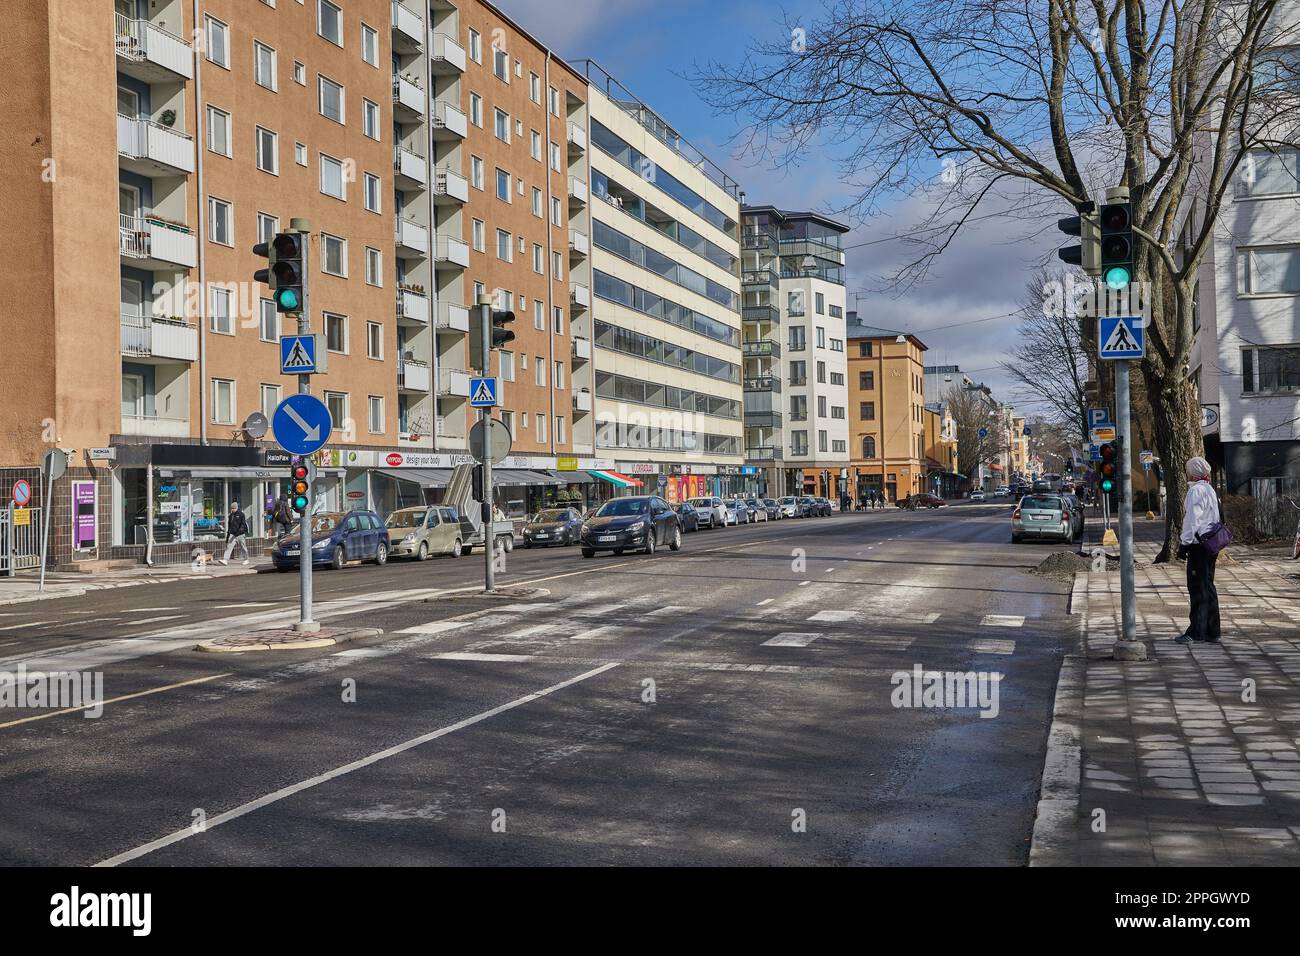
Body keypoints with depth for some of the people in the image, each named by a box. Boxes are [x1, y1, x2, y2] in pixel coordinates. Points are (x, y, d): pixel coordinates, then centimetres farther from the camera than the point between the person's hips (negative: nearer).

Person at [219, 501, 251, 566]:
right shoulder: (231, 515, 13)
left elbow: (243, 524, -13)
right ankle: (225, 560, -17)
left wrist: (239, 531, -26)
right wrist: (228, 534, 20)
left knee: (243, 548, 6)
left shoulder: (241, 514, -5)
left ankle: (246, 560, 21)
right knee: (229, 547, -9)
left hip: (240, 534, -5)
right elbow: (229, 525, 21)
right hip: (232, 534, 5)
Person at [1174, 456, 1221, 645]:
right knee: (1208, 587, 13)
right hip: (1210, 544, 10)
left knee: (1197, 588, -7)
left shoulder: (1196, 491, -13)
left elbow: (1192, 519, -18)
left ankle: (1197, 633, -6)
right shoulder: (1210, 490, 18)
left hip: (1198, 545, -10)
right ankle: (1211, 632, 16)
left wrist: (1184, 543, -15)